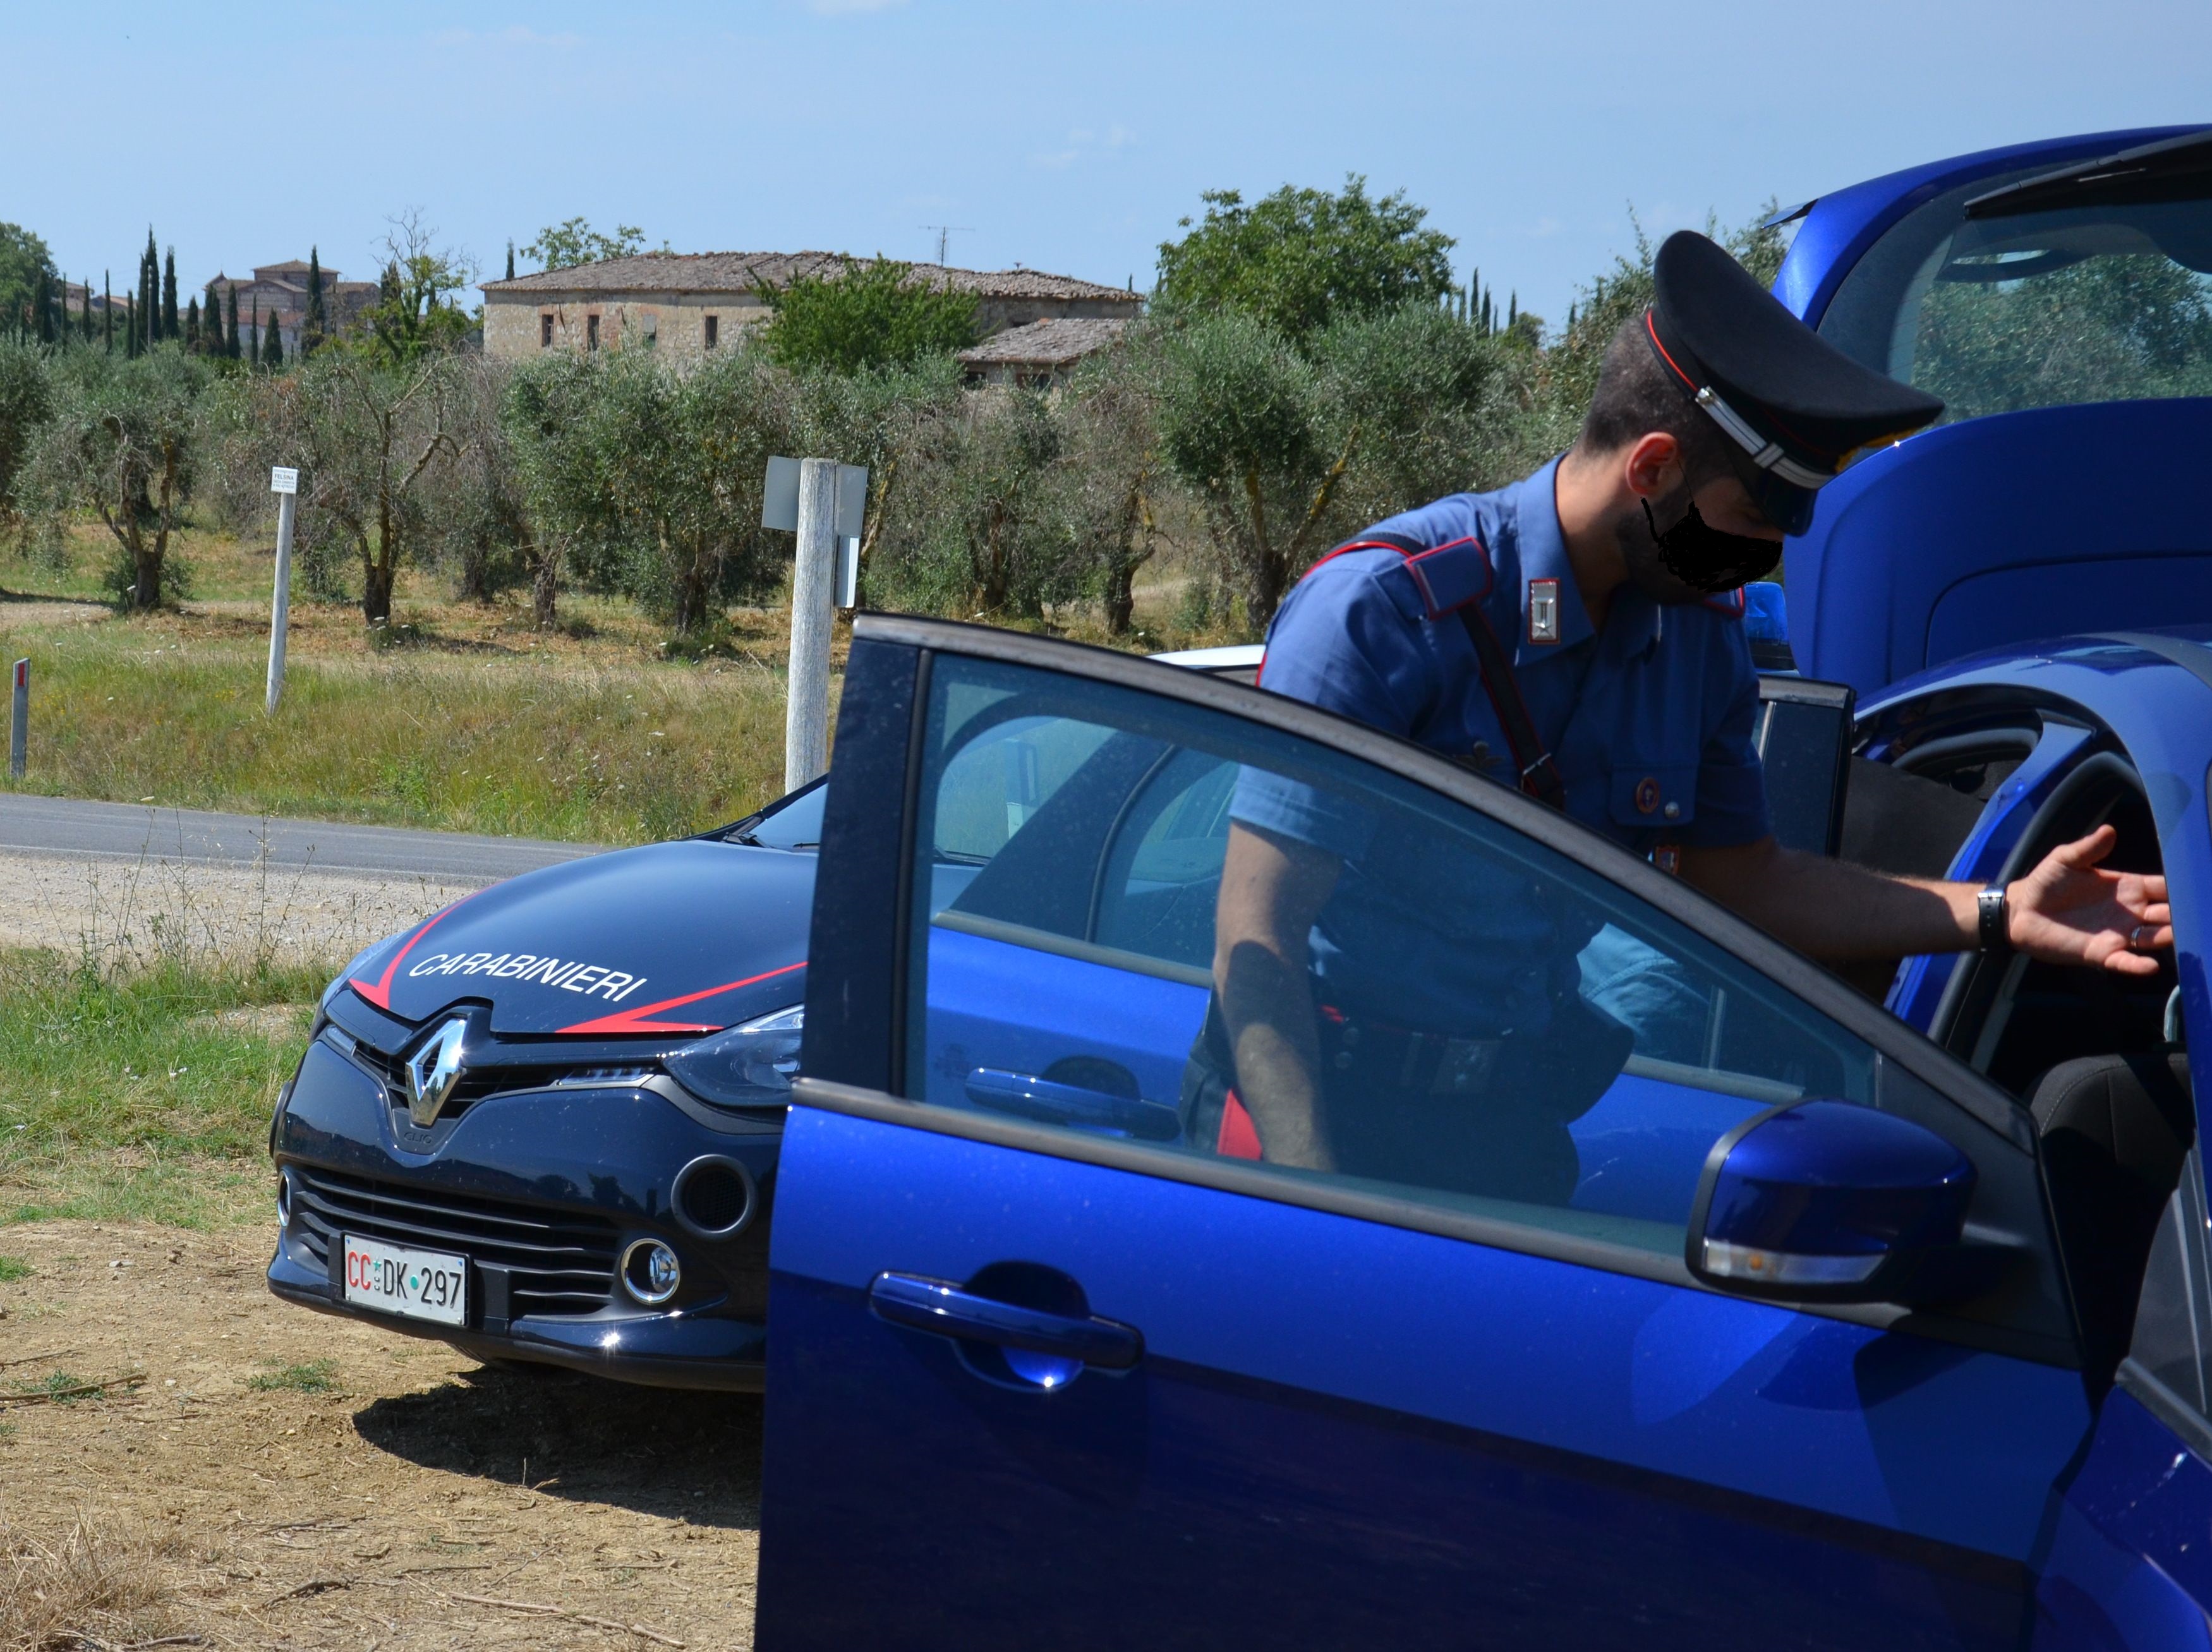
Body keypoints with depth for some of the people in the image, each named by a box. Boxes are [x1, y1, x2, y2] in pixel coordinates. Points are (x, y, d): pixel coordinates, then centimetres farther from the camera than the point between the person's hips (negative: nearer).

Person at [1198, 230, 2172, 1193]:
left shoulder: (1701, 638, 8)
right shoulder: (1383, 609, -14)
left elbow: (1742, 881, 21)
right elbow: (1255, 932, -17)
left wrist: (1998, 915, 10)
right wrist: (1311, 1193, -29)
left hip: (1530, 1117, 7)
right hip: (1332, 1116, -7)